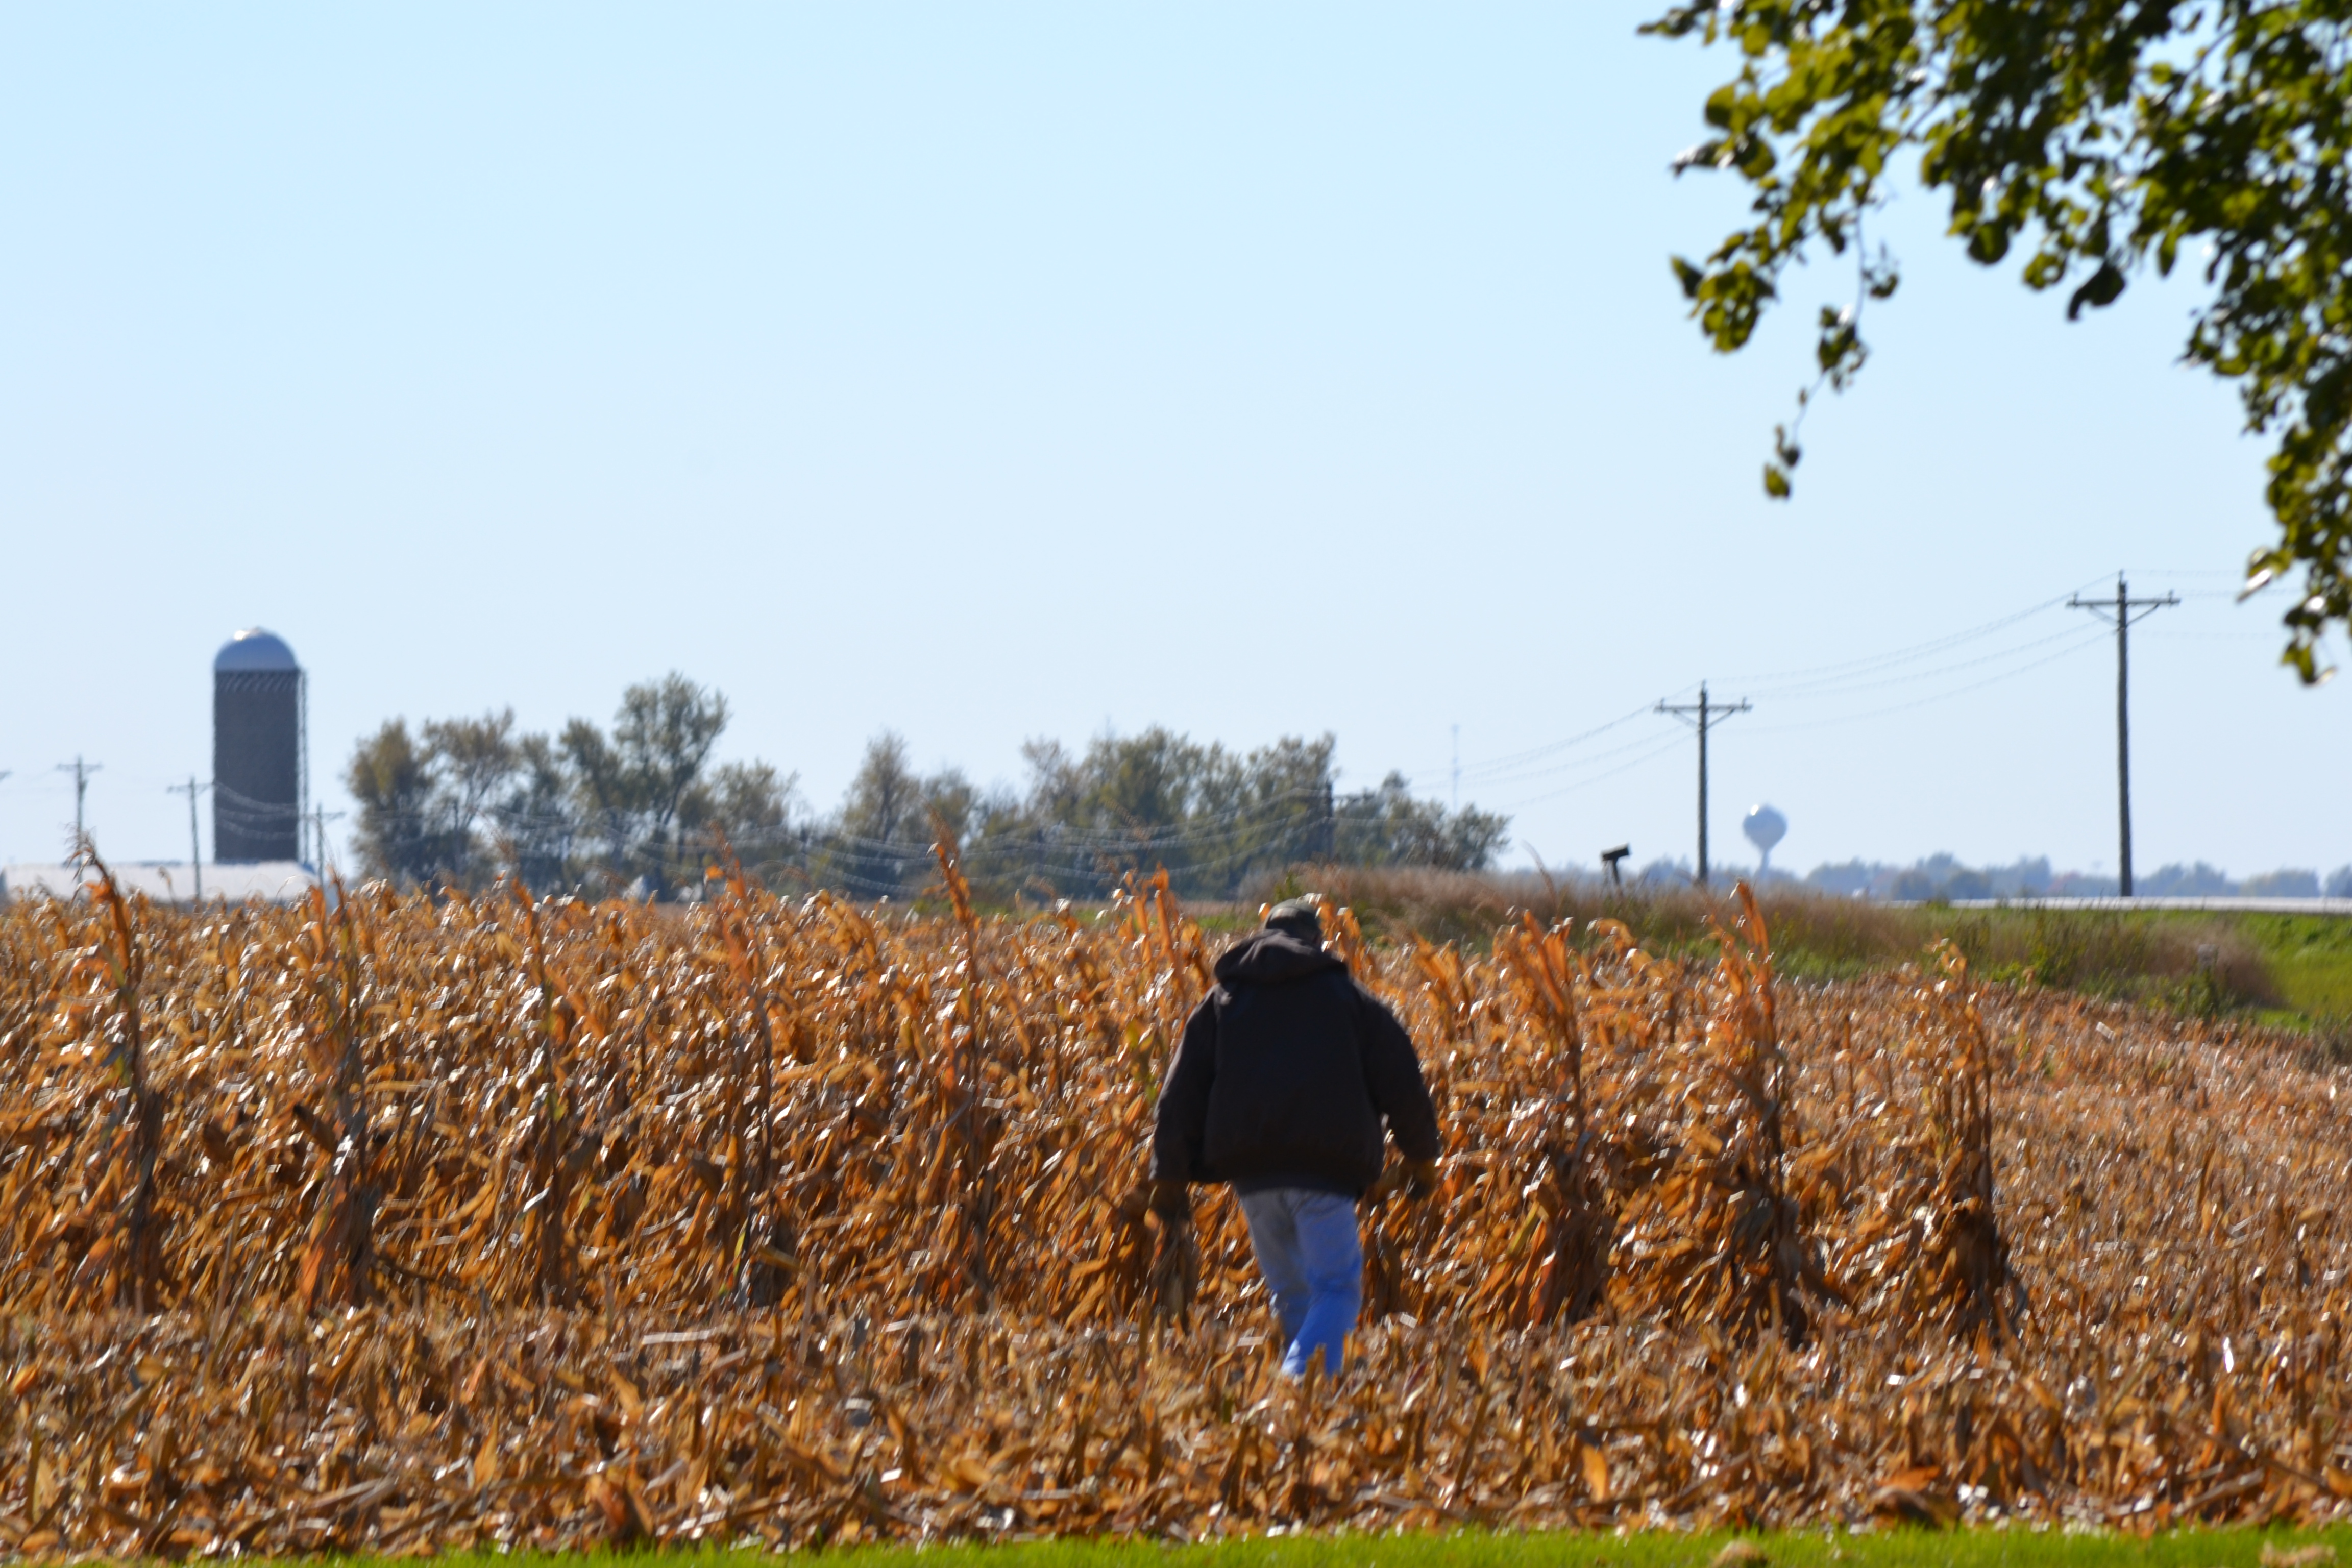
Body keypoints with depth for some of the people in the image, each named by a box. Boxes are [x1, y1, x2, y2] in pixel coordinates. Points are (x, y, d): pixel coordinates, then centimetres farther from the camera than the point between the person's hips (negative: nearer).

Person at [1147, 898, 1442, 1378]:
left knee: (1292, 1295, 16)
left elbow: (1182, 1092, 11)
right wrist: (1421, 1156, 21)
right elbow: (1401, 1082, 10)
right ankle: (1298, 1382, -27)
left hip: (1251, 1171, 3)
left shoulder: (1221, 1000, 16)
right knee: (1336, 1289, -5)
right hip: (1325, 1170, -3)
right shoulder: (1348, 996, 11)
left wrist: (1170, 1174, 13)